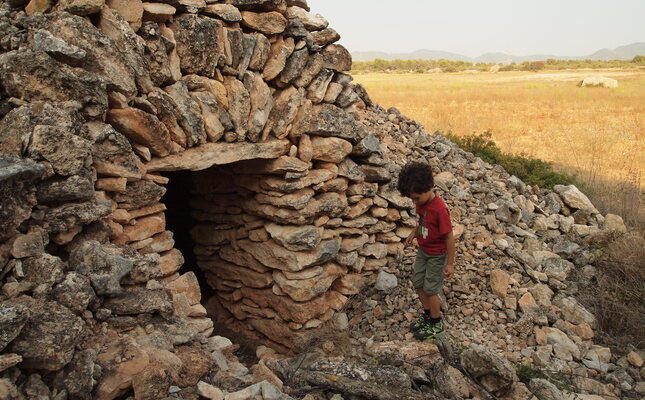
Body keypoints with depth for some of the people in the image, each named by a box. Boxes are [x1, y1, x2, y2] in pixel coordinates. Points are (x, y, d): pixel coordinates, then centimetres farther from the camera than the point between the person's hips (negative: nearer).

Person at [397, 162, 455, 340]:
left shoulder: (439, 209, -31)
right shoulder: (421, 202, -7)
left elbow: (449, 236, -24)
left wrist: (450, 264, -19)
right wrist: (414, 234, 0)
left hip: (437, 255, -8)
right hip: (423, 250, 8)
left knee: (430, 289, 4)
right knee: (418, 283, 15)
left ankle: (436, 325, 24)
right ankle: (427, 315, 37)